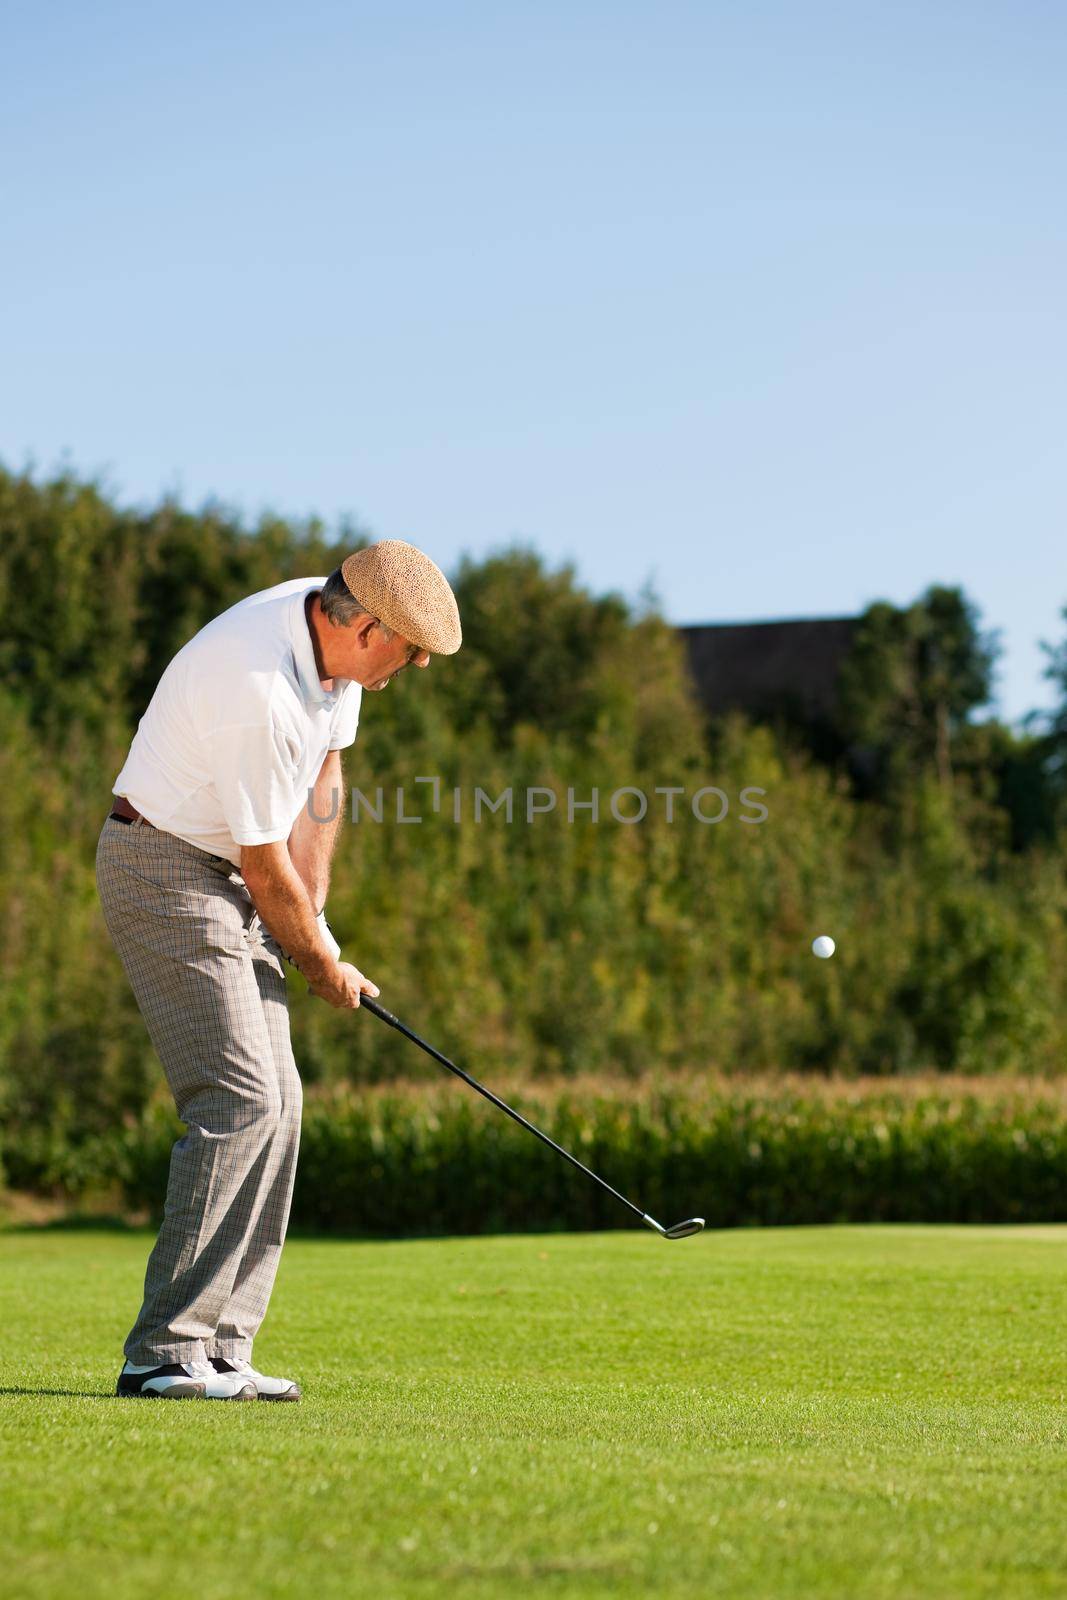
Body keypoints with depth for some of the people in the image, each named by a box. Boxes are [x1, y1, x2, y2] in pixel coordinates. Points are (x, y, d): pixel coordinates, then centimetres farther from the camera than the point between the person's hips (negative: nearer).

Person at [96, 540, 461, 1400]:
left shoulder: (333, 622, -2)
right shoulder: (259, 692, -30)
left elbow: (324, 772, 12)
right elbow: (265, 865, -19)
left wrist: (313, 911, 6)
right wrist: (323, 964, -4)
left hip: (230, 878, 10)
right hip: (169, 871, -10)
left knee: (275, 1105, 5)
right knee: (240, 1102, -17)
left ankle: (219, 1351, 7)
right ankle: (164, 1354, -15)